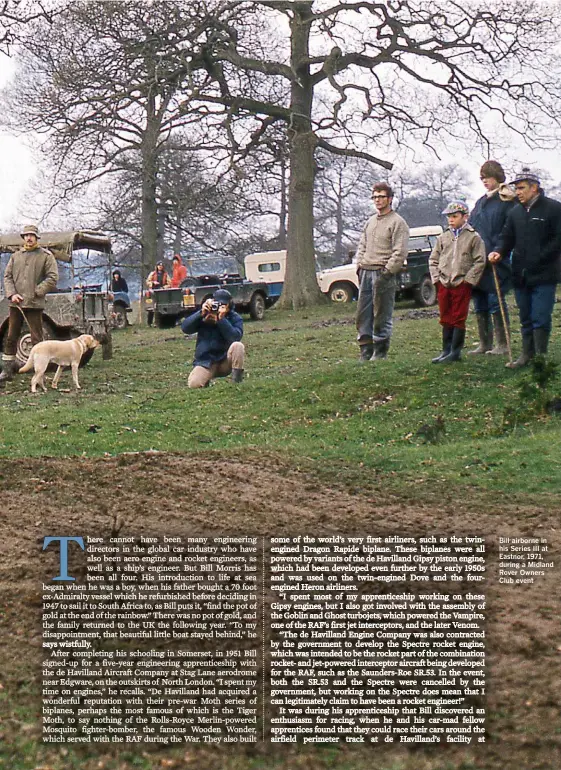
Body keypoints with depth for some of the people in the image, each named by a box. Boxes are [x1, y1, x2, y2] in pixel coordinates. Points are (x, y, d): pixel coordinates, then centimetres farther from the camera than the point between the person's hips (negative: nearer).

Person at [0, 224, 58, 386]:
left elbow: (52, 278, -6)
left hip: (35, 304, -4)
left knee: (36, 339, -1)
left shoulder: (46, 256, 1)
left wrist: (35, 292, -11)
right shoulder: (16, 256, 13)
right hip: (16, 304, 4)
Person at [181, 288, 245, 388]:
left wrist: (222, 319, -29)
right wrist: (201, 313, -23)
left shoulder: (235, 318, -3)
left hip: (225, 361, -1)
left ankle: (236, 382, -18)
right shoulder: (203, 316, 1)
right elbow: (185, 328, -12)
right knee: (193, 384, -25)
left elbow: (236, 337, -22)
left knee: (237, 345, -30)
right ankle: (207, 378, 12)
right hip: (205, 362, 1)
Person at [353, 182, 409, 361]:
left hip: (384, 274, -7)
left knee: (382, 316, -4)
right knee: (362, 314, 5)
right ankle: (365, 350, 11)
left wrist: (387, 272, -16)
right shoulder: (370, 222, 19)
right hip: (366, 273, 7)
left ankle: (380, 352, 4)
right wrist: (359, 267, 10)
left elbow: (400, 252, -11)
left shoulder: (397, 222, -5)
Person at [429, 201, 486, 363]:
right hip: (443, 285, 4)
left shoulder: (474, 237, -2)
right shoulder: (443, 238, 10)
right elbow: (433, 260, 14)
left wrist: (468, 280, -11)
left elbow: (480, 261, -5)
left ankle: (455, 352, 4)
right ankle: (446, 351, 15)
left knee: (458, 319, 0)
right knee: (446, 319, 9)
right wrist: (436, 278, 3)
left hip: (462, 285, -4)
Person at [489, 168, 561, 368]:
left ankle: (541, 356, -4)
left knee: (540, 319, -9)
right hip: (520, 275, 6)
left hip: (543, 276, -6)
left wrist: (540, 258, -15)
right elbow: (507, 238, 15)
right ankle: (527, 354, 22)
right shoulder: (515, 212, 12)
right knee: (525, 319, 13)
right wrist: (499, 252, -5)